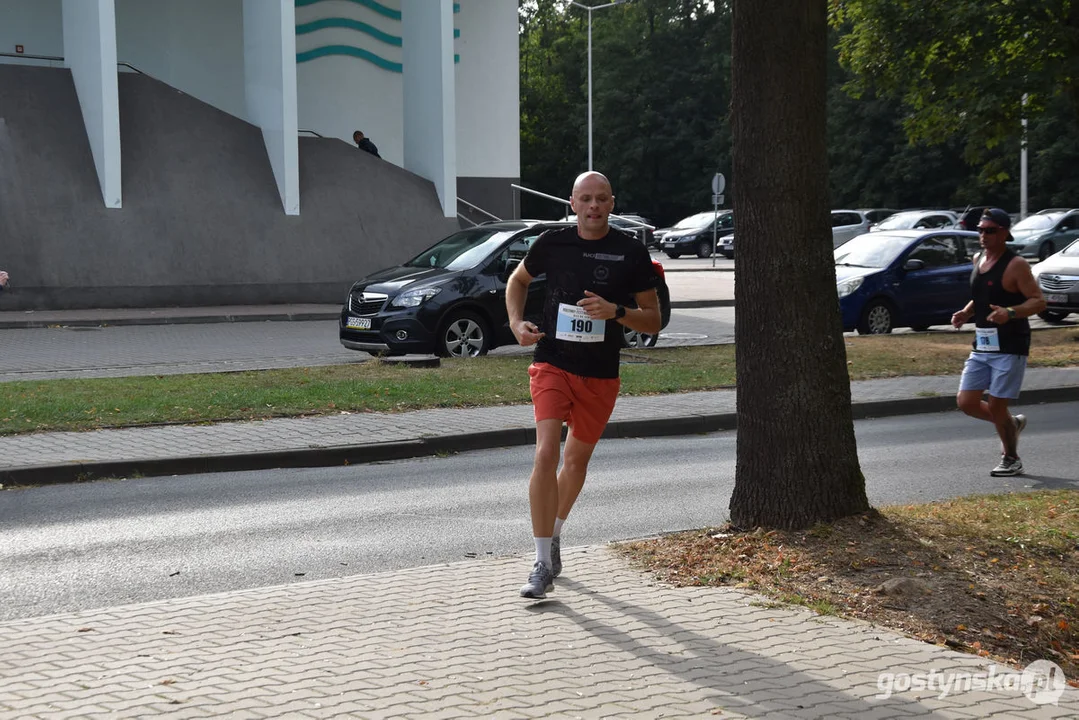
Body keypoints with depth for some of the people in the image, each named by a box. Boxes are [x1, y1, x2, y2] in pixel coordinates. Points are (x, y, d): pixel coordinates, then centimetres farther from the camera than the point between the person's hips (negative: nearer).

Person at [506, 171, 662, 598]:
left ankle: (554, 535, 41)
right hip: (552, 365, -2)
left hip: (601, 376, 2)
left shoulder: (631, 253, -2)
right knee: (546, 455, -18)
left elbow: (653, 321, 1)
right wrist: (516, 322, 1)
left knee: (577, 459, 15)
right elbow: (518, 280, 19)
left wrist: (616, 311, -17)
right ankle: (543, 565, -13)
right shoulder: (552, 244, -1)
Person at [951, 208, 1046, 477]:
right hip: (982, 347, 7)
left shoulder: (1015, 265, -12)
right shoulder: (978, 259, 11)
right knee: (966, 402, 3)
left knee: (995, 405, -5)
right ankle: (1013, 423, 29)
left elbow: (1039, 301, -16)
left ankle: (1011, 459, 16)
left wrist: (1010, 312, -32)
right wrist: (966, 313, 4)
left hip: (1010, 347, -7)